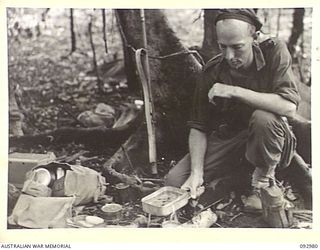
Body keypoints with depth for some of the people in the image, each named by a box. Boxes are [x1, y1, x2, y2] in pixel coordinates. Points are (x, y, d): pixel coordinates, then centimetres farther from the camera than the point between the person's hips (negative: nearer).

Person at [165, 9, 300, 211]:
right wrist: (197, 173, -22)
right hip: (227, 137, 3)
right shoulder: (212, 71, -10)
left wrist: (234, 91, -32)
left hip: (265, 136, -2)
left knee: (263, 118, -38)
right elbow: (199, 126, -8)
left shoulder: (274, 52, -17)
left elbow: (289, 107, -31)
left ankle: (263, 182, -9)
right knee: (174, 181, -13)